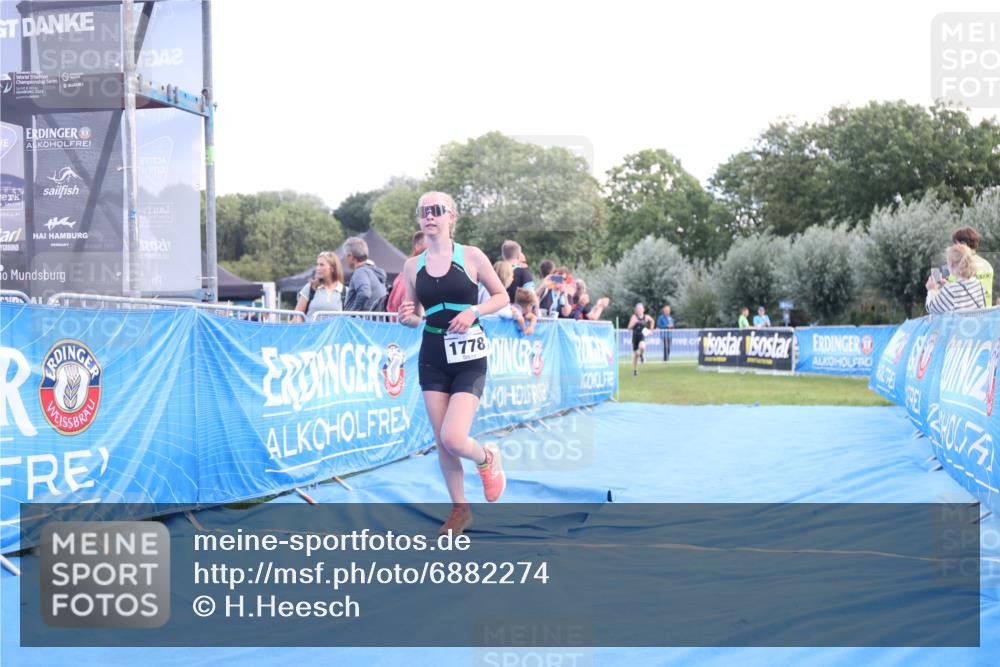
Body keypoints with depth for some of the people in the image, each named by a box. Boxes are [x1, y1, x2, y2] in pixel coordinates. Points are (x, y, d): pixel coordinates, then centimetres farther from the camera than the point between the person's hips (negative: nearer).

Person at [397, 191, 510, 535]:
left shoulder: (471, 256, -5)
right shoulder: (413, 265, 4)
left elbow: (502, 296, 3)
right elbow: (416, 317, 11)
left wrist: (473, 311, -14)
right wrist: (407, 317, -12)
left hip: (468, 358, -4)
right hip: (432, 357, 4)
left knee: (453, 438, -16)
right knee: (441, 442, 7)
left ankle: (487, 459, 19)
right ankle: (460, 510, 24)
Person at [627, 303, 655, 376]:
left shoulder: (646, 317, -1)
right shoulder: (634, 317, -7)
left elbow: (652, 321, 21)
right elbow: (629, 327, -12)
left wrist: (650, 330, 14)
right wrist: (634, 322, -28)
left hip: (642, 336, 0)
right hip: (635, 336, 0)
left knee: (642, 347, -33)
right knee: (635, 354, 6)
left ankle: (642, 354, 5)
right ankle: (635, 370, 23)